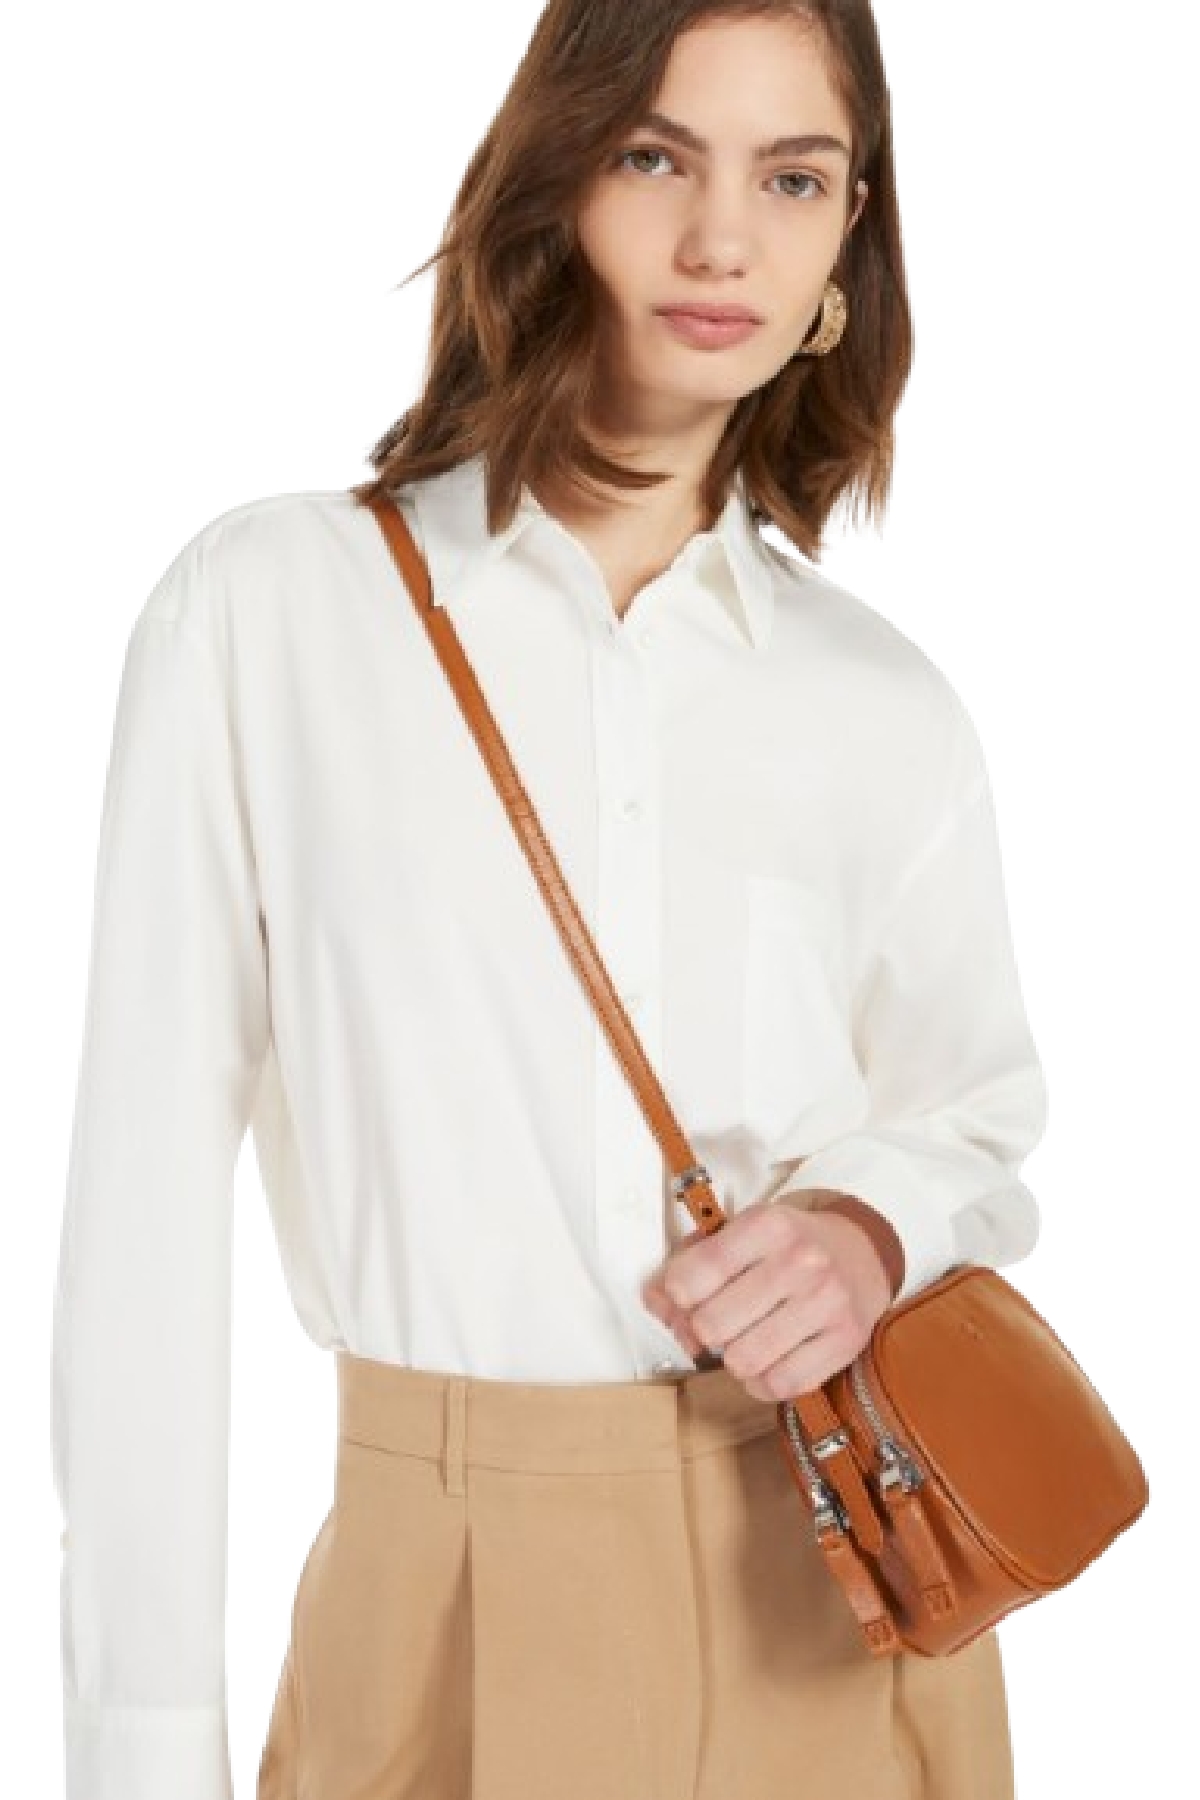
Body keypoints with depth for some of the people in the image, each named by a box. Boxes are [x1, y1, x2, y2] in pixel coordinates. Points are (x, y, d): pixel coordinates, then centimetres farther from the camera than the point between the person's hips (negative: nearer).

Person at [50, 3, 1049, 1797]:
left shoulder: (885, 709, 2)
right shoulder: (270, 607, -7)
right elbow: (150, 1191, -7)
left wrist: (874, 1227, -10)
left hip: (837, 1597, 3)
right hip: (453, 1593, -3)